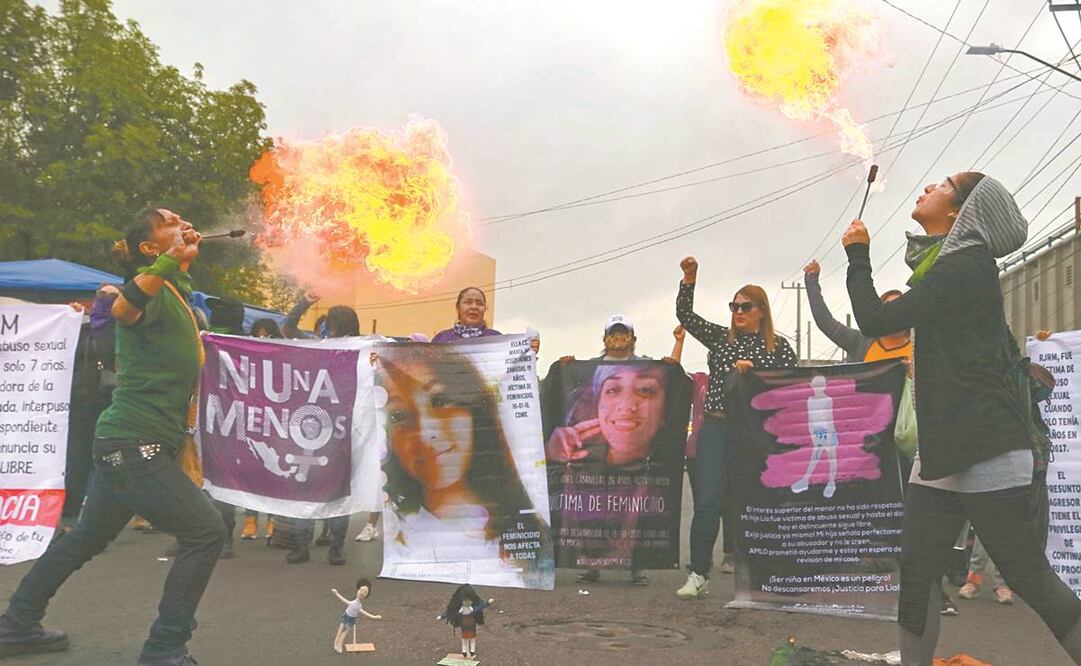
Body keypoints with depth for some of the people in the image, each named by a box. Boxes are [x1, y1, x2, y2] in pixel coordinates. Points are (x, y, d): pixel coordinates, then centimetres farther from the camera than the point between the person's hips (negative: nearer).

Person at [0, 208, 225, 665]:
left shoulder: (177, 291, 15)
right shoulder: (156, 290, -14)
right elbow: (124, 310, -38)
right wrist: (170, 259, -41)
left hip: (128, 444, 10)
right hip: (135, 444, -10)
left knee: (86, 538, 22)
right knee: (206, 531, -12)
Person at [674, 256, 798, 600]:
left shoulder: (780, 348, 6)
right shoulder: (720, 337, 11)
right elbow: (685, 314, 5)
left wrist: (753, 372, -12)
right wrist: (689, 279, -7)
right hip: (716, 428, 1)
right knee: (708, 501, -7)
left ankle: (734, 555, 24)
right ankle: (698, 574, -4)